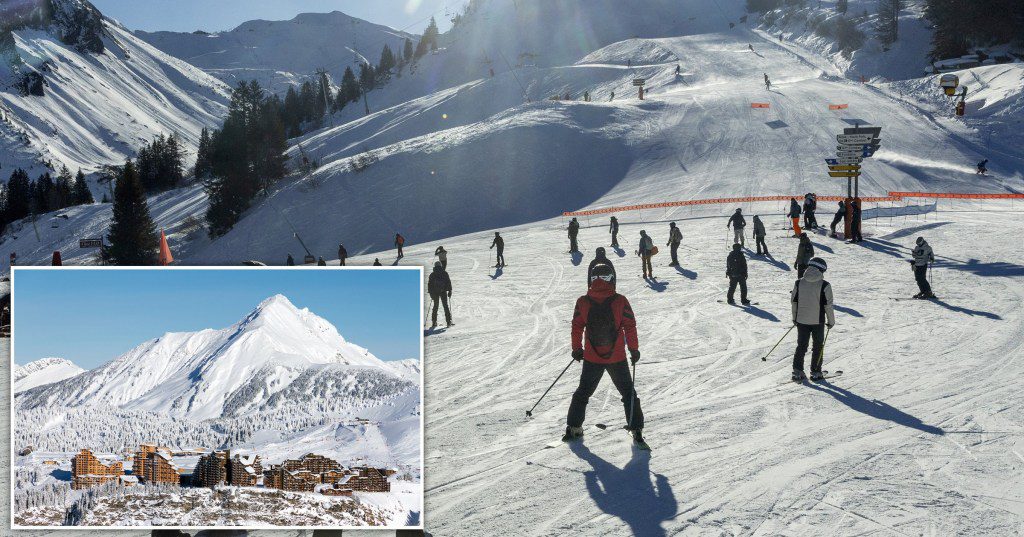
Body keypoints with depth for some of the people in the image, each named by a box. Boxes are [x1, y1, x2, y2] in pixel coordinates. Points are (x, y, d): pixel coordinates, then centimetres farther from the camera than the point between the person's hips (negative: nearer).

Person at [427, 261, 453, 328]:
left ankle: (434, 322, 10)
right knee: (446, 306, 6)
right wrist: (449, 291, 6)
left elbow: (429, 284, 1)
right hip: (443, 292, -1)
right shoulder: (445, 273, -1)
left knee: (435, 307, 12)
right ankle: (448, 321, 1)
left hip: (435, 293, 1)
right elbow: (449, 282, 0)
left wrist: (431, 294, 7)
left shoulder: (432, 275, 0)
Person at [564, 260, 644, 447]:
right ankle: (636, 430, 10)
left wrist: (577, 349, 13)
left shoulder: (583, 302, -8)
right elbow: (630, 326, -7)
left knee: (583, 392, 18)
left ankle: (573, 428, 20)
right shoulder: (620, 301, -12)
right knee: (628, 393, 13)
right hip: (617, 358, -1)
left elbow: (577, 327, -1)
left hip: (591, 358, 1)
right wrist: (634, 349, 4)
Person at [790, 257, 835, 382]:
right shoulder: (824, 285, -13)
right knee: (818, 346, 12)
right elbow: (828, 305, -10)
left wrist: (795, 318, 16)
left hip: (801, 320, 3)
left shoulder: (799, 283, -2)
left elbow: (793, 301, 4)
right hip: (818, 321, -3)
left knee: (801, 346, 12)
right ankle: (815, 373, 15)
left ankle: (797, 372, 6)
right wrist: (831, 321, 2)